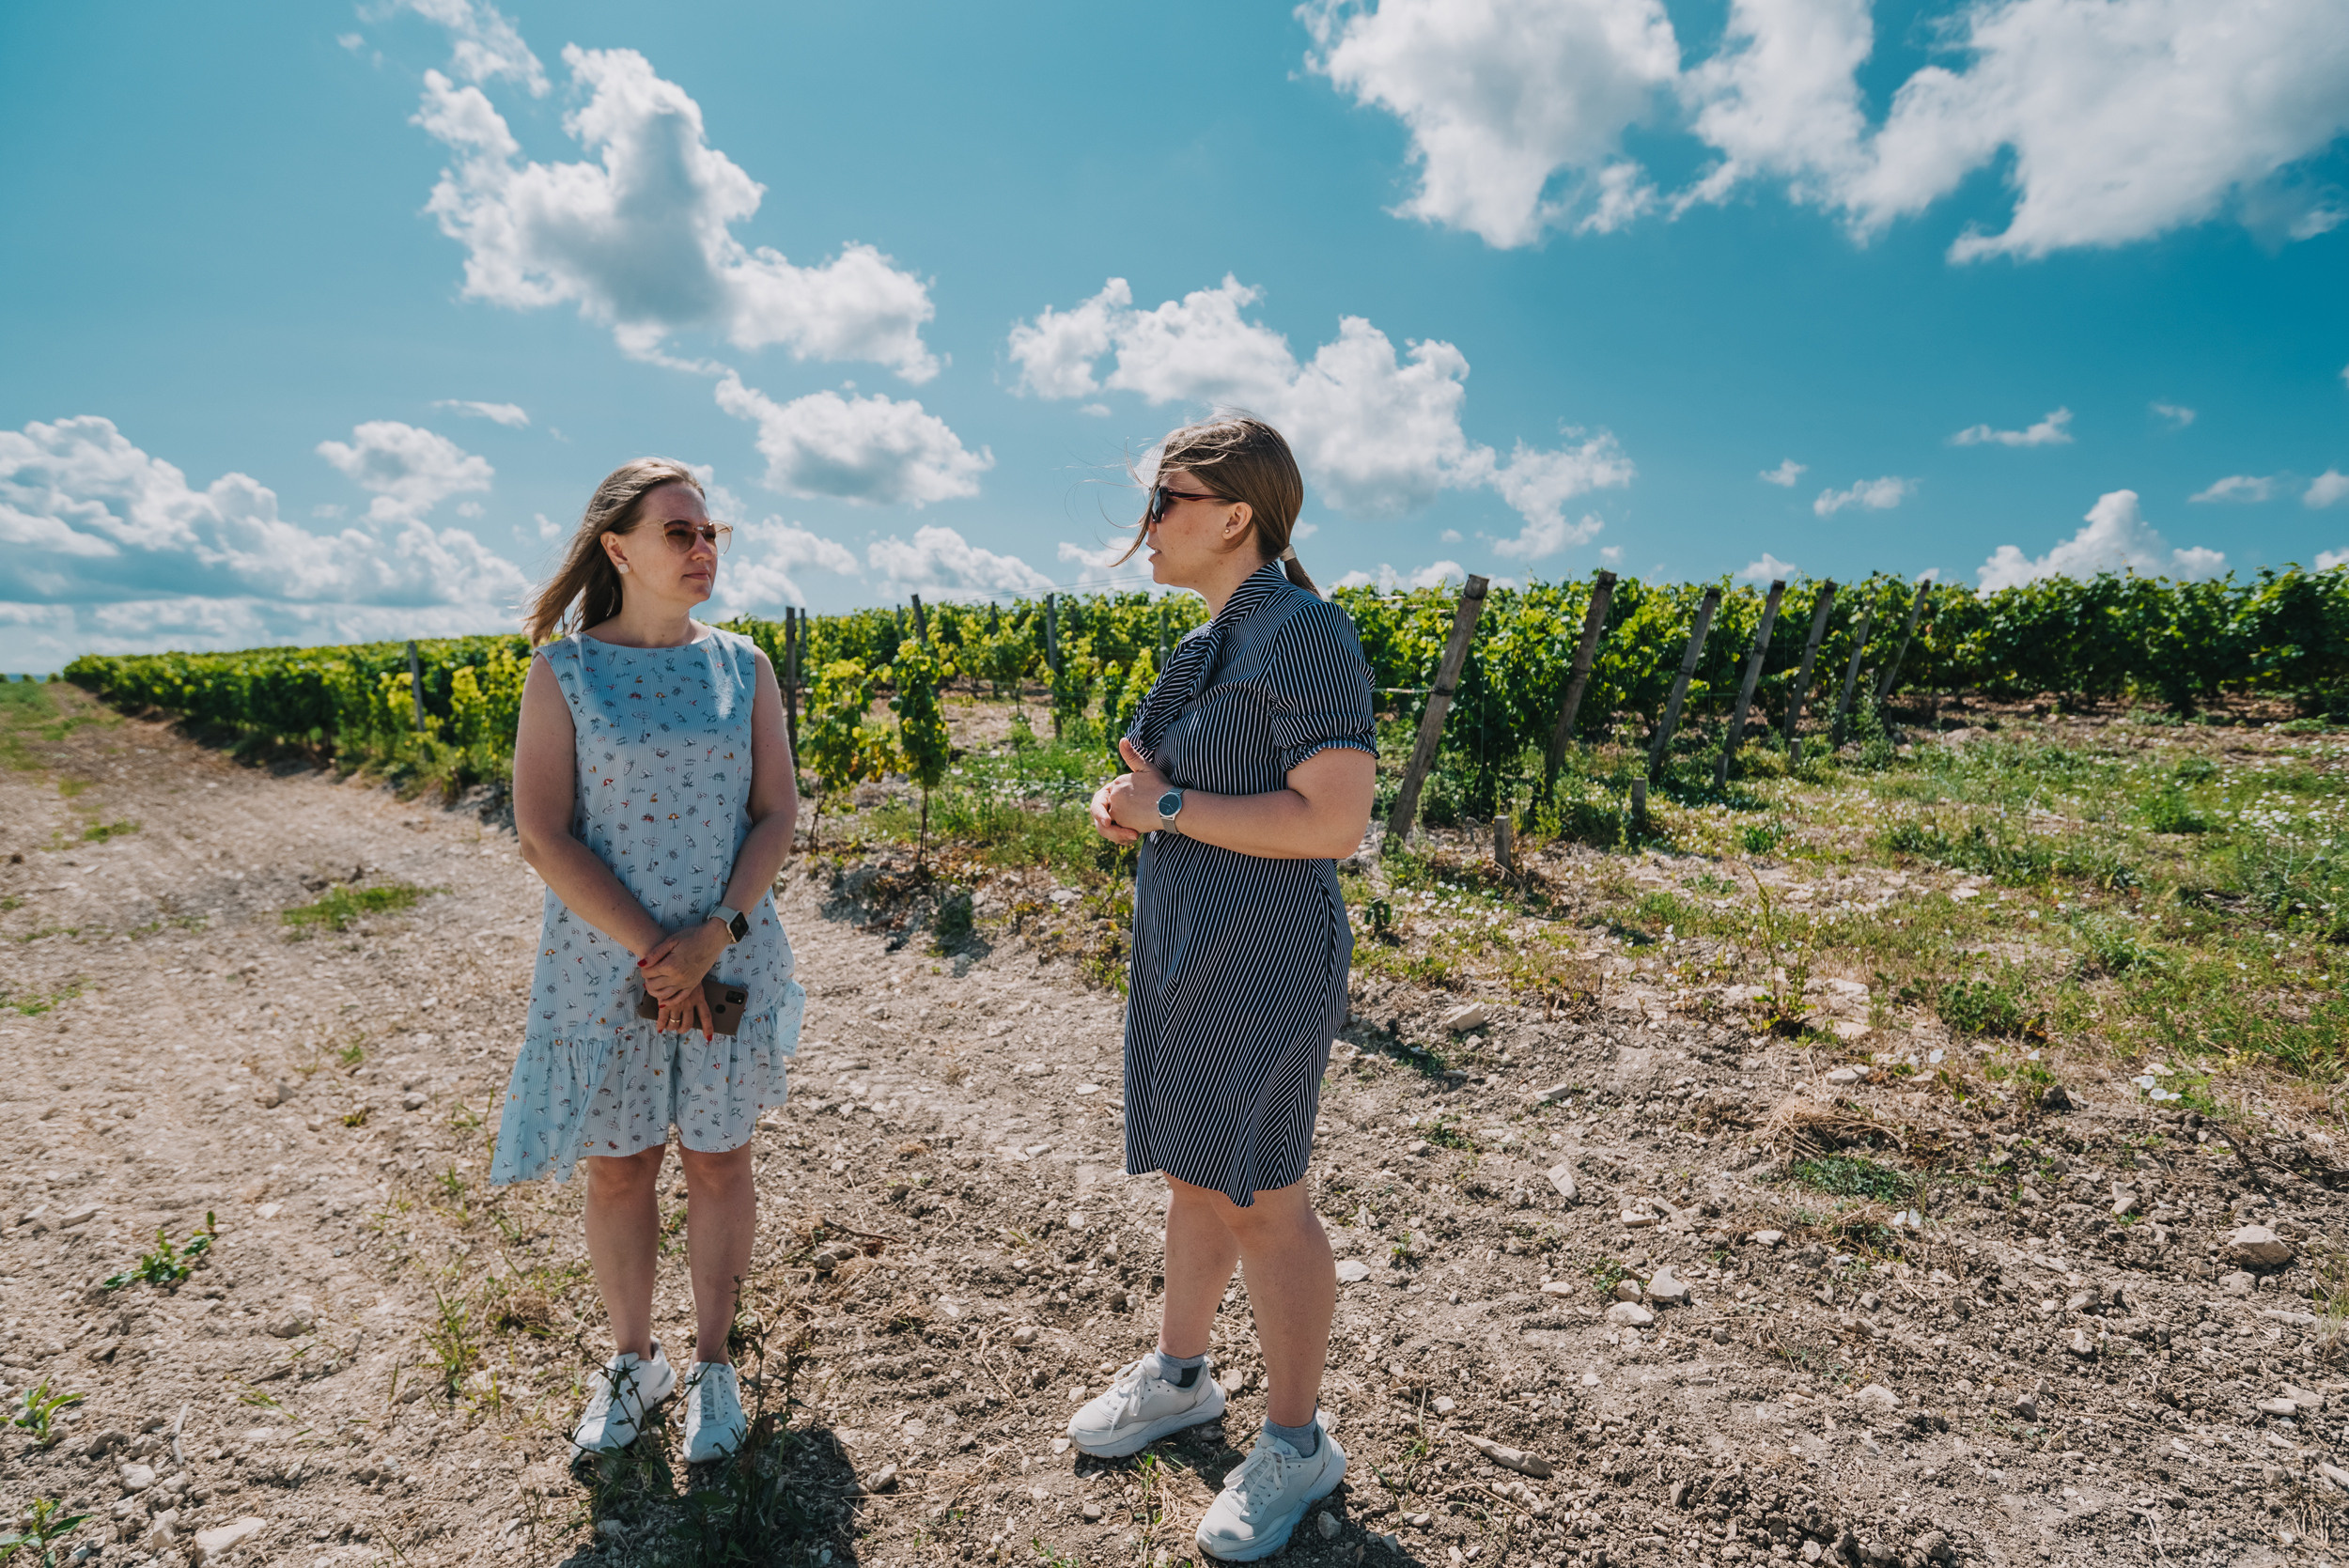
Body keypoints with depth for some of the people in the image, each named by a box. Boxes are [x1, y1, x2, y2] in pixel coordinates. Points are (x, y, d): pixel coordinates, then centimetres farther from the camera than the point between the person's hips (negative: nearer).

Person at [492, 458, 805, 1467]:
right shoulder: (563, 671, -5)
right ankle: (632, 1361, 36)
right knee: (617, 1167, 12)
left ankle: (711, 1364, 31)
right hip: (604, 965, -1)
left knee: (718, 1157, 11)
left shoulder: (743, 667, 1)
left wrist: (713, 936, -15)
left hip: (729, 957, 1)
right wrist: (651, 949, -16)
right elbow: (542, 836, -10)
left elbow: (778, 815, -2)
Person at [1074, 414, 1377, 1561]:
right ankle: (1178, 1375, 41)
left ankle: (1297, 1442, 25)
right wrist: (1129, 801, 1)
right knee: (1192, 1174, 20)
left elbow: (1333, 822, -24)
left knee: (1259, 1198, 4)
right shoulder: (1211, 646, 12)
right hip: (1184, 951, 9)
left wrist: (1166, 806, -18)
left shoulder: (1306, 635, -17)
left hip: (1261, 964, -9)